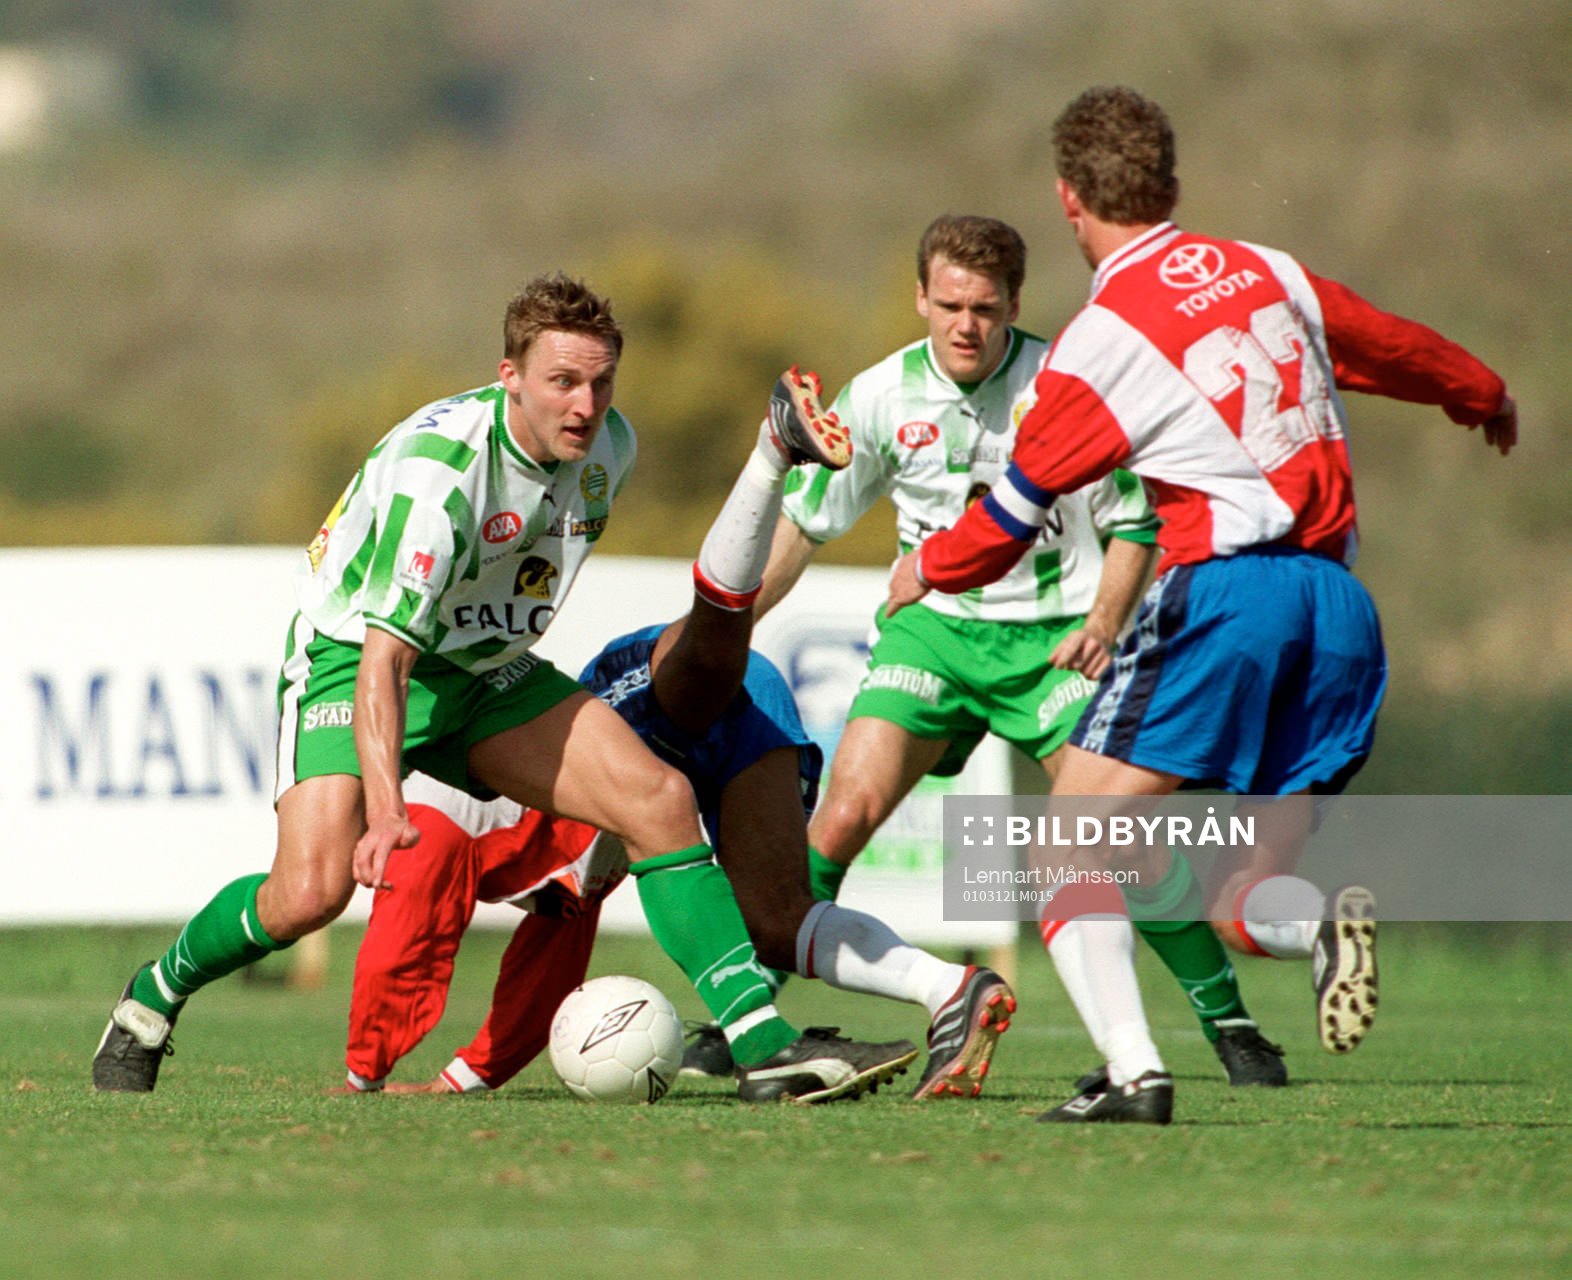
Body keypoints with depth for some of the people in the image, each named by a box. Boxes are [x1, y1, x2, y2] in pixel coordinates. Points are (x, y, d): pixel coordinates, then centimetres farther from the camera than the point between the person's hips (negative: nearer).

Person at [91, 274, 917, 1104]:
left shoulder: (608, 446, -7)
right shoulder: (438, 467, -31)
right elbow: (383, 655, -36)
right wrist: (385, 811, -46)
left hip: (489, 669, 6)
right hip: (350, 657, -6)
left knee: (659, 800, -12)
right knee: (311, 892, -23)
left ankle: (763, 1044, -13)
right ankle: (155, 996, 7)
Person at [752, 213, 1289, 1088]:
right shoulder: (881, 398, -3)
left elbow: (1135, 523, -1)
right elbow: (804, 522, 9)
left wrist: (1103, 624, -17)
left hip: (1054, 635, -2)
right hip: (933, 628, 2)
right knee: (850, 810, -15)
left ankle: (1230, 1023, 1)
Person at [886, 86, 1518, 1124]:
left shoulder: (1100, 341, -3)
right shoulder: (1275, 276, 13)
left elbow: (1013, 512, 6)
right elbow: (1398, 347, 31)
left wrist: (929, 571, 27)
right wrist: (1485, 395, 53)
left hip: (1223, 591, -6)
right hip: (1338, 598, 6)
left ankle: (1132, 1068, -18)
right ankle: (1333, 906, -21)